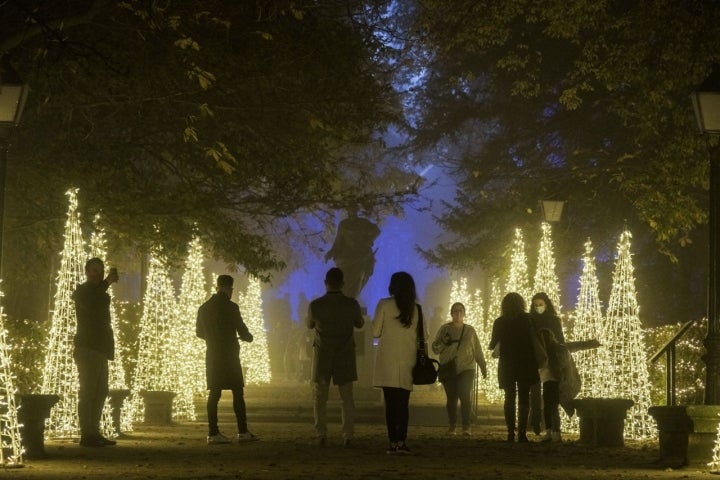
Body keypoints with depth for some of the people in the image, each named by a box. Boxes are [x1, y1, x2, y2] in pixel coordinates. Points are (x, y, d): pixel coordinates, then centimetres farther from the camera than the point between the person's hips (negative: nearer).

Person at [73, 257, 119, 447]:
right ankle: (87, 435, -12)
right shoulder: (83, 291, -5)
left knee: (100, 392, 10)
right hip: (87, 349, -9)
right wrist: (106, 283, -34)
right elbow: (88, 302, -31)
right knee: (88, 392, -11)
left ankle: (93, 433, 14)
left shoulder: (100, 293, 21)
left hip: (99, 350, 9)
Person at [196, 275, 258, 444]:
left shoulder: (204, 308, 7)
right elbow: (242, 331, -8)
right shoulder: (231, 307, -10)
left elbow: (199, 332, 14)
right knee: (237, 392, 0)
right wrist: (248, 337, 14)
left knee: (214, 393, 4)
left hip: (212, 356, 6)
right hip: (229, 356, -5)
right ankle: (242, 432, -1)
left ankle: (213, 433, -1)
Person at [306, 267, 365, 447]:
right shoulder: (351, 304, -13)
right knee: (347, 397, 8)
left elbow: (310, 325, 5)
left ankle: (321, 436, 3)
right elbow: (360, 324, 6)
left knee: (320, 397, 9)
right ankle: (347, 436, 2)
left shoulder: (315, 305, -14)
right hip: (345, 357, 1)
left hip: (322, 356, -1)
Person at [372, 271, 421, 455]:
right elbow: (423, 336, 8)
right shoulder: (416, 309, 6)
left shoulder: (384, 305, -3)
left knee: (390, 401, -1)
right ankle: (402, 441, -5)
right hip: (408, 360, 2)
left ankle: (393, 442, -5)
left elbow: (375, 332, -3)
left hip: (387, 360, -2)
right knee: (403, 402, 5)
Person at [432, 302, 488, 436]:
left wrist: (483, 367, 15)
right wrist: (444, 343, -13)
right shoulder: (444, 329, 7)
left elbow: (477, 350, 14)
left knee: (464, 396, -15)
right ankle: (451, 425, 13)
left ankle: (466, 426, -12)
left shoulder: (470, 330, 9)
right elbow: (435, 348, 7)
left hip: (466, 368, -1)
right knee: (451, 398, 1)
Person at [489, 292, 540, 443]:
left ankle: (511, 433, 1)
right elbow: (534, 340, -9)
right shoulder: (527, 320, -5)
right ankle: (522, 433, -6)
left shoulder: (499, 322, -1)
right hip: (525, 364, -1)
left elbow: (492, 345, 4)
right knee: (523, 399, 4)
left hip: (506, 365, 1)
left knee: (509, 398, 9)